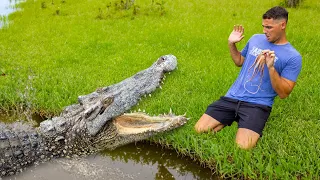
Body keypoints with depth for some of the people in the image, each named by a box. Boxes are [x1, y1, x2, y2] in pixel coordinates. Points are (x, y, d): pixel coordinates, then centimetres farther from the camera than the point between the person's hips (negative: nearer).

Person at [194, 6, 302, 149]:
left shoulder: (293, 57, -4)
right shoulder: (256, 39, 11)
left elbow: (283, 93, -9)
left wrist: (271, 67, -22)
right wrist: (231, 44, 10)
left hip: (258, 104, -4)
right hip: (232, 97, 4)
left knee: (243, 146, -26)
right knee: (199, 129, -11)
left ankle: (251, 128, 5)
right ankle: (229, 120, 12)